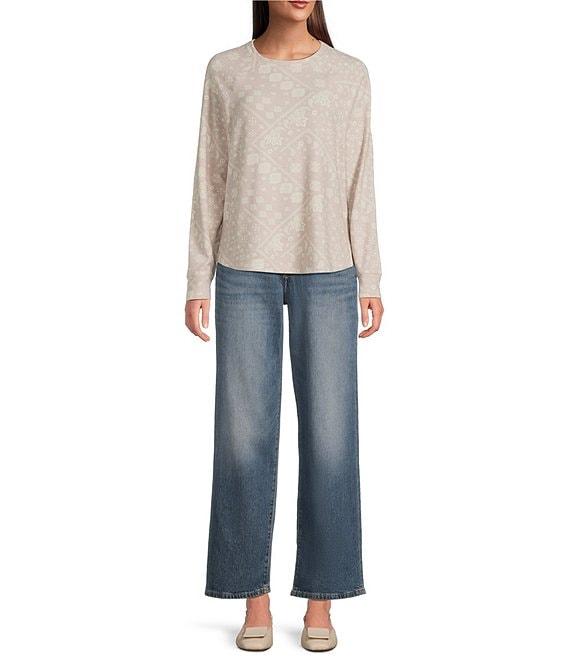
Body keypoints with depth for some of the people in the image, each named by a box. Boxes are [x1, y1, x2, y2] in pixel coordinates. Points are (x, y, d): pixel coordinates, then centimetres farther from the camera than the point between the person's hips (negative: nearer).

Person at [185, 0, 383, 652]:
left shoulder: (349, 74, 6)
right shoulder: (226, 71, 6)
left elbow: (359, 183, 6)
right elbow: (210, 180, 6)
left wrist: (370, 280, 2)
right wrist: (198, 281, 2)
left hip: (327, 273, 0)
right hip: (245, 273, 0)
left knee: (329, 433, 0)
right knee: (244, 433, 1)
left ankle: (320, 600, 13)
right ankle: (254, 598, 14)